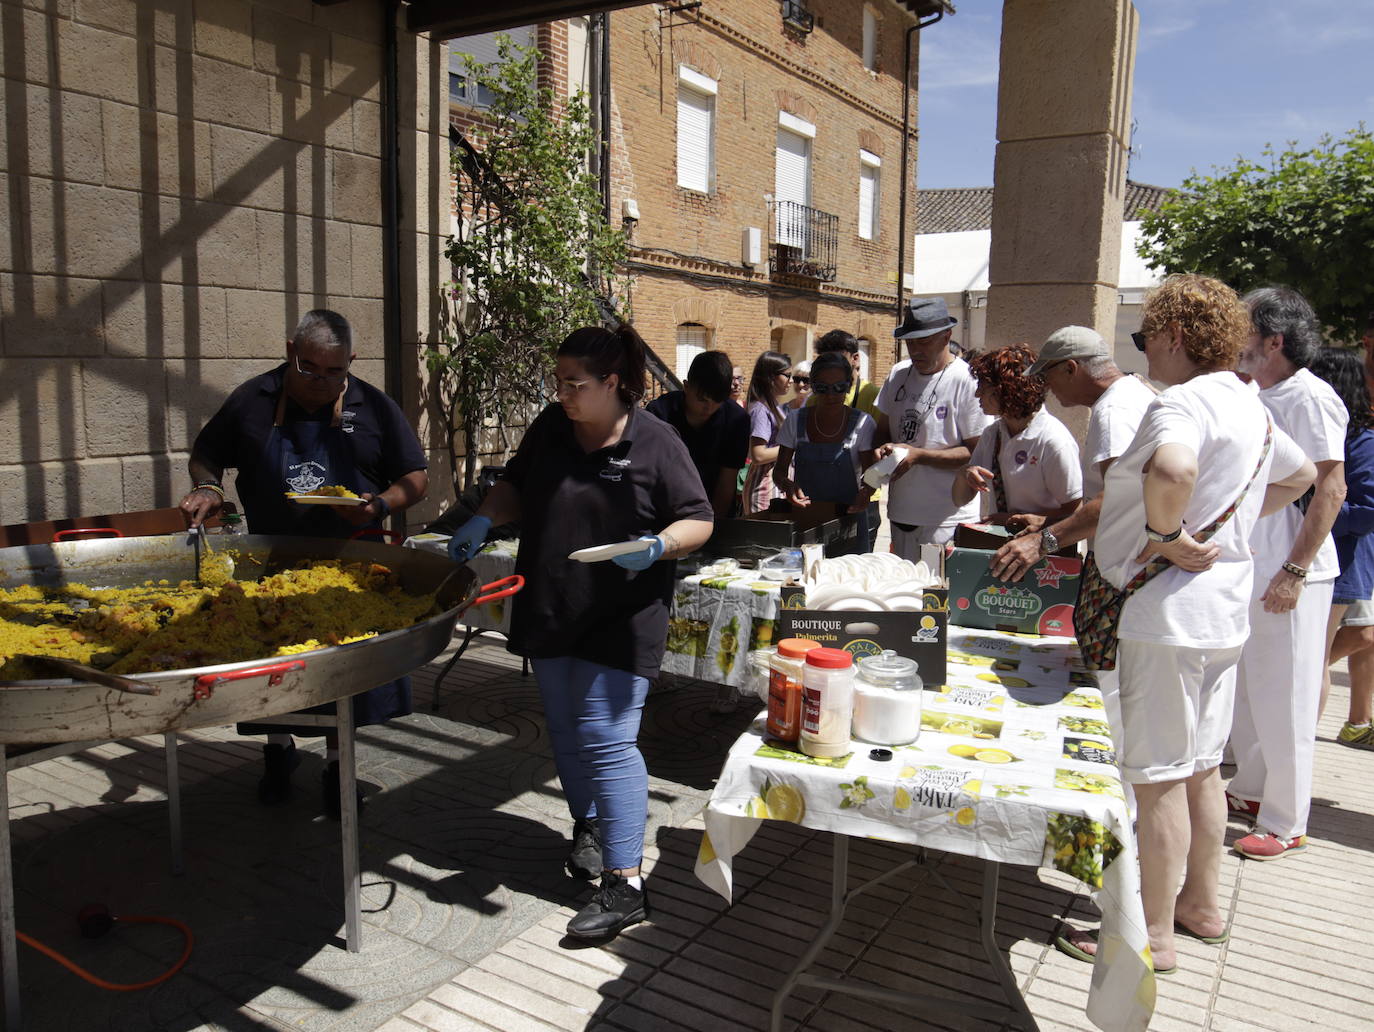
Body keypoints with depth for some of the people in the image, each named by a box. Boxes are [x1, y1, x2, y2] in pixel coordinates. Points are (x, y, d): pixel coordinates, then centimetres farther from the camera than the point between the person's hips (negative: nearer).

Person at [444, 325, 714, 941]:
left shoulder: (655, 442, -10)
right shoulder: (550, 428, 4)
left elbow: (698, 522, -7)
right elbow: (515, 487, 18)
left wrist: (656, 547, -26)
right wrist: (484, 519, -1)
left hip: (619, 621, -6)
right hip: (549, 612, 6)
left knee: (606, 740, -10)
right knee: (566, 733, 17)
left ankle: (625, 883, -3)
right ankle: (589, 826, 42)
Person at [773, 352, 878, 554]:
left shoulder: (862, 424, -3)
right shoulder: (796, 420, 1)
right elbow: (779, 470, 5)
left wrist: (866, 492, -24)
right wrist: (786, 484, -17)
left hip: (848, 517, -1)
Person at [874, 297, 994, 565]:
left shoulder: (968, 381, -12)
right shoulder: (899, 374, 9)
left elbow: (977, 452, -15)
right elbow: (883, 429, 18)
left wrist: (918, 455, -20)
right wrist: (884, 448, -5)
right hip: (900, 512, 6)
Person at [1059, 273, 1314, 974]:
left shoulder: (1182, 403, -18)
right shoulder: (1249, 406, 13)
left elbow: (1172, 471, -41)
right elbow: (1299, 475, 30)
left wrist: (1165, 537, -23)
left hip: (1168, 610, -10)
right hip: (1225, 608, 10)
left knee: (1158, 777, 1)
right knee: (1201, 768, 20)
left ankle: (1153, 934, 13)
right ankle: (1200, 905, 34)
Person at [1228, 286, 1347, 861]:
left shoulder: (1309, 398, -14)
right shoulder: (1256, 398, 13)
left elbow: (1330, 489, -18)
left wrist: (1294, 572, -20)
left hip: (1288, 577, -9)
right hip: (1244, 570, 9)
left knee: (1284, 701, 1)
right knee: (1243, 692, 18)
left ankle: (1285, 824, 13)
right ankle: (1250, 791, 34)